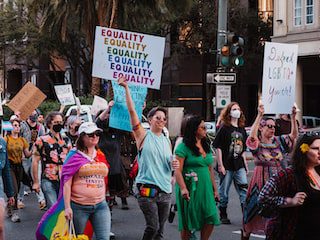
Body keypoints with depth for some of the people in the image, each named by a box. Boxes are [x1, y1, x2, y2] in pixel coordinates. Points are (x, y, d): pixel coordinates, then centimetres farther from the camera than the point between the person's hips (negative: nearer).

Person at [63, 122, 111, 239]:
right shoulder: (75, 157, -5)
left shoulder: (101, 156, 10)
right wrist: (67, 207, -13)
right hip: (79, 207, -4)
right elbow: (67, 184, -7)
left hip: (100, 205, 4)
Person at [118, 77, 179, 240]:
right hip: (147, 189, -5)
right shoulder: (143, 135, 1)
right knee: (153, 226, -13)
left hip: (165, 190, 5)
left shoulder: (167, 142, 16)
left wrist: (175, 165, 2)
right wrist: (126, 88, -11)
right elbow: (132, 111, -6)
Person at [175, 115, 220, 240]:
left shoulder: (206, 146, 12)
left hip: (205, 188, 6)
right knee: (188, 222, 3)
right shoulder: (183, 147, -9)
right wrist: (183, 188, -28)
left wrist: (215, 189, 17)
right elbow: (178, 170, -16)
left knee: (211, 218, -2)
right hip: (190, 189, -6)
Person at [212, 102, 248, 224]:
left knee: (244, 188, -7)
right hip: (226, 166, -4)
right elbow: (218, 147, -8)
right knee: (224, 191, 5)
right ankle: (223, 215, 16)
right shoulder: (224, 128, -5)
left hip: (239, 165, 5)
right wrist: (220, 165, -13)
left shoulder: (241, 129, 11)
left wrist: (245, 165, 14)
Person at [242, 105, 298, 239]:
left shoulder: (278, 141, 8)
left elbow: (294, 135, 0)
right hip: (261, 180, -4)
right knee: (255, 208, 3)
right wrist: (260, 115, -32)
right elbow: (252, 136, -28)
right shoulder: (256, 143, -6)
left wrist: (293, 117, -12)